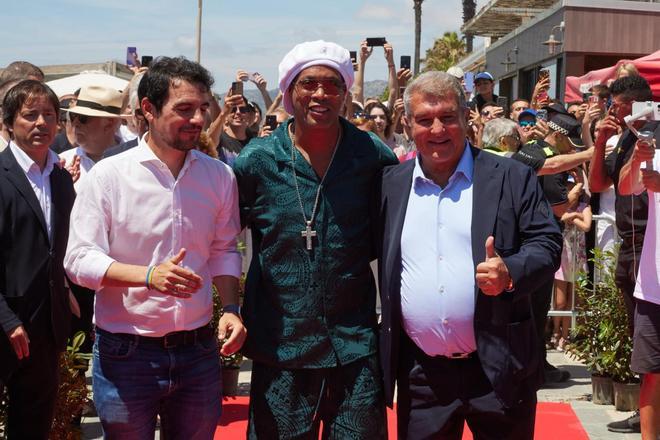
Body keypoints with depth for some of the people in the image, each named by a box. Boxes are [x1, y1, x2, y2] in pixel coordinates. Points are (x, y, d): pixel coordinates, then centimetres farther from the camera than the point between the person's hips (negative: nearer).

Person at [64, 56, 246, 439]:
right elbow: (79, 259, -11)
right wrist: (149, 275, -26)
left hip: (198, 350, 3)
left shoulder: (220, 176, 3)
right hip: (126, 353, -3)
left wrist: (231, 309, -3)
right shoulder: (109, 175, -8)